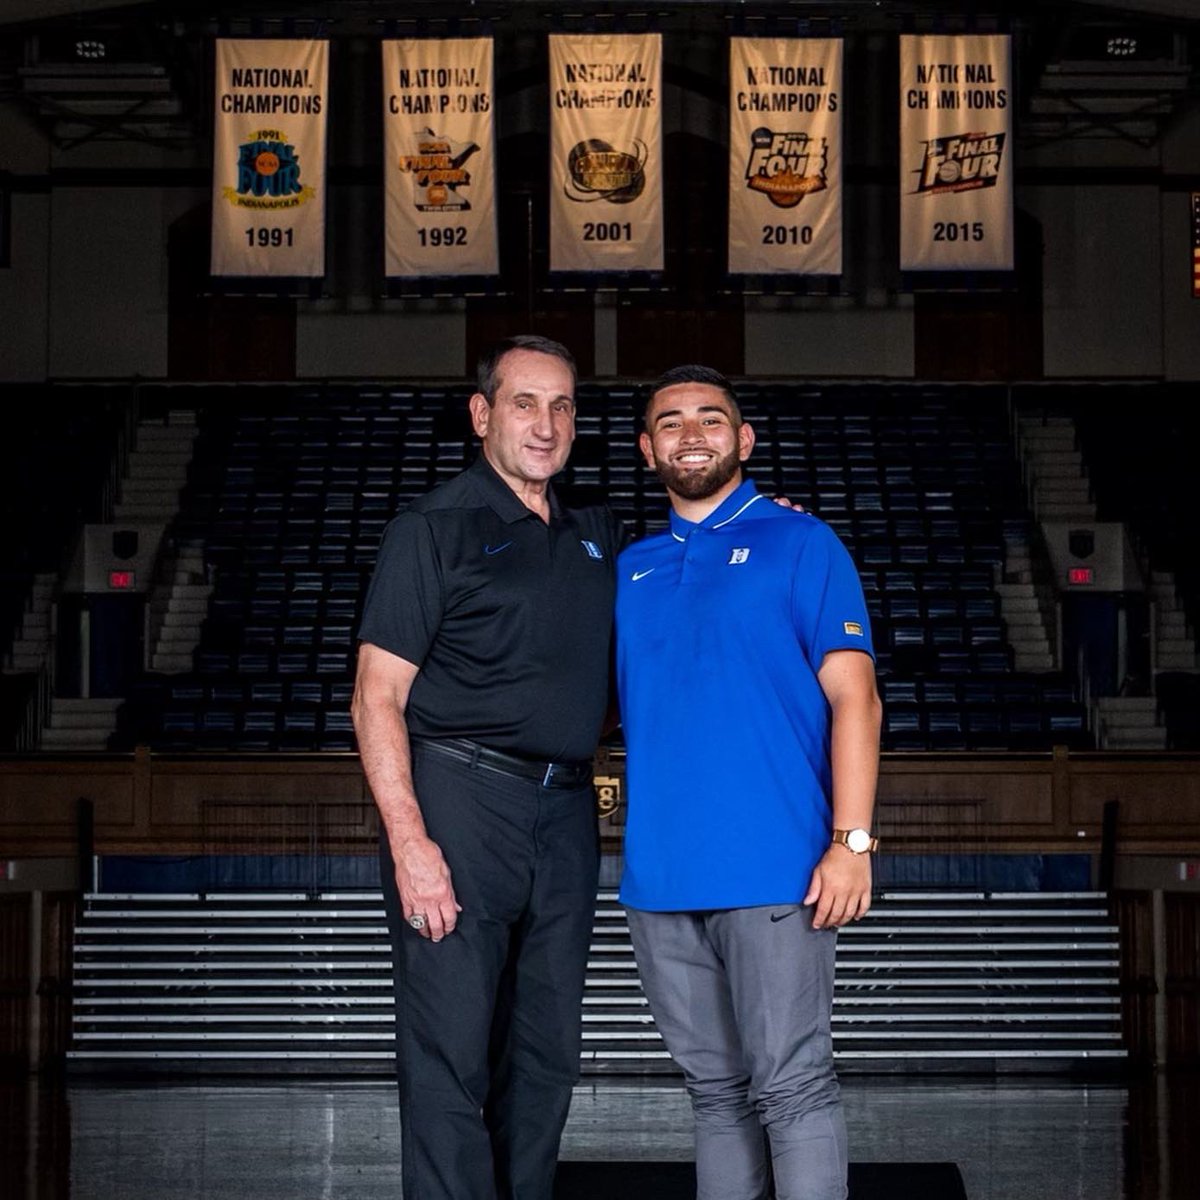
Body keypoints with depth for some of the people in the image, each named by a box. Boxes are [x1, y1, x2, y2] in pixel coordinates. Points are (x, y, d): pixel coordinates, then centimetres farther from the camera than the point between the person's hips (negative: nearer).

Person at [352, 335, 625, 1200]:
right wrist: (409, 841, -17)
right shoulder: (435, 529, -2)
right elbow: (378, 695, -7)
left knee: (546, 1053, 9)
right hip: (459, 800, -6)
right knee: (451, 1055, -8)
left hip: (564, 814, 6)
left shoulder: (597, 538, 16)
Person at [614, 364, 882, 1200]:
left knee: (792, 1085, -6)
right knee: (715, 1086, 12)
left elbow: (854, 696, -6)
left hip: (772, 872, -5)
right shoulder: (631, 568, 15)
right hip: (662, 877, 5)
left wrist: (851, 841, -14)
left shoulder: (799, 544, 1)